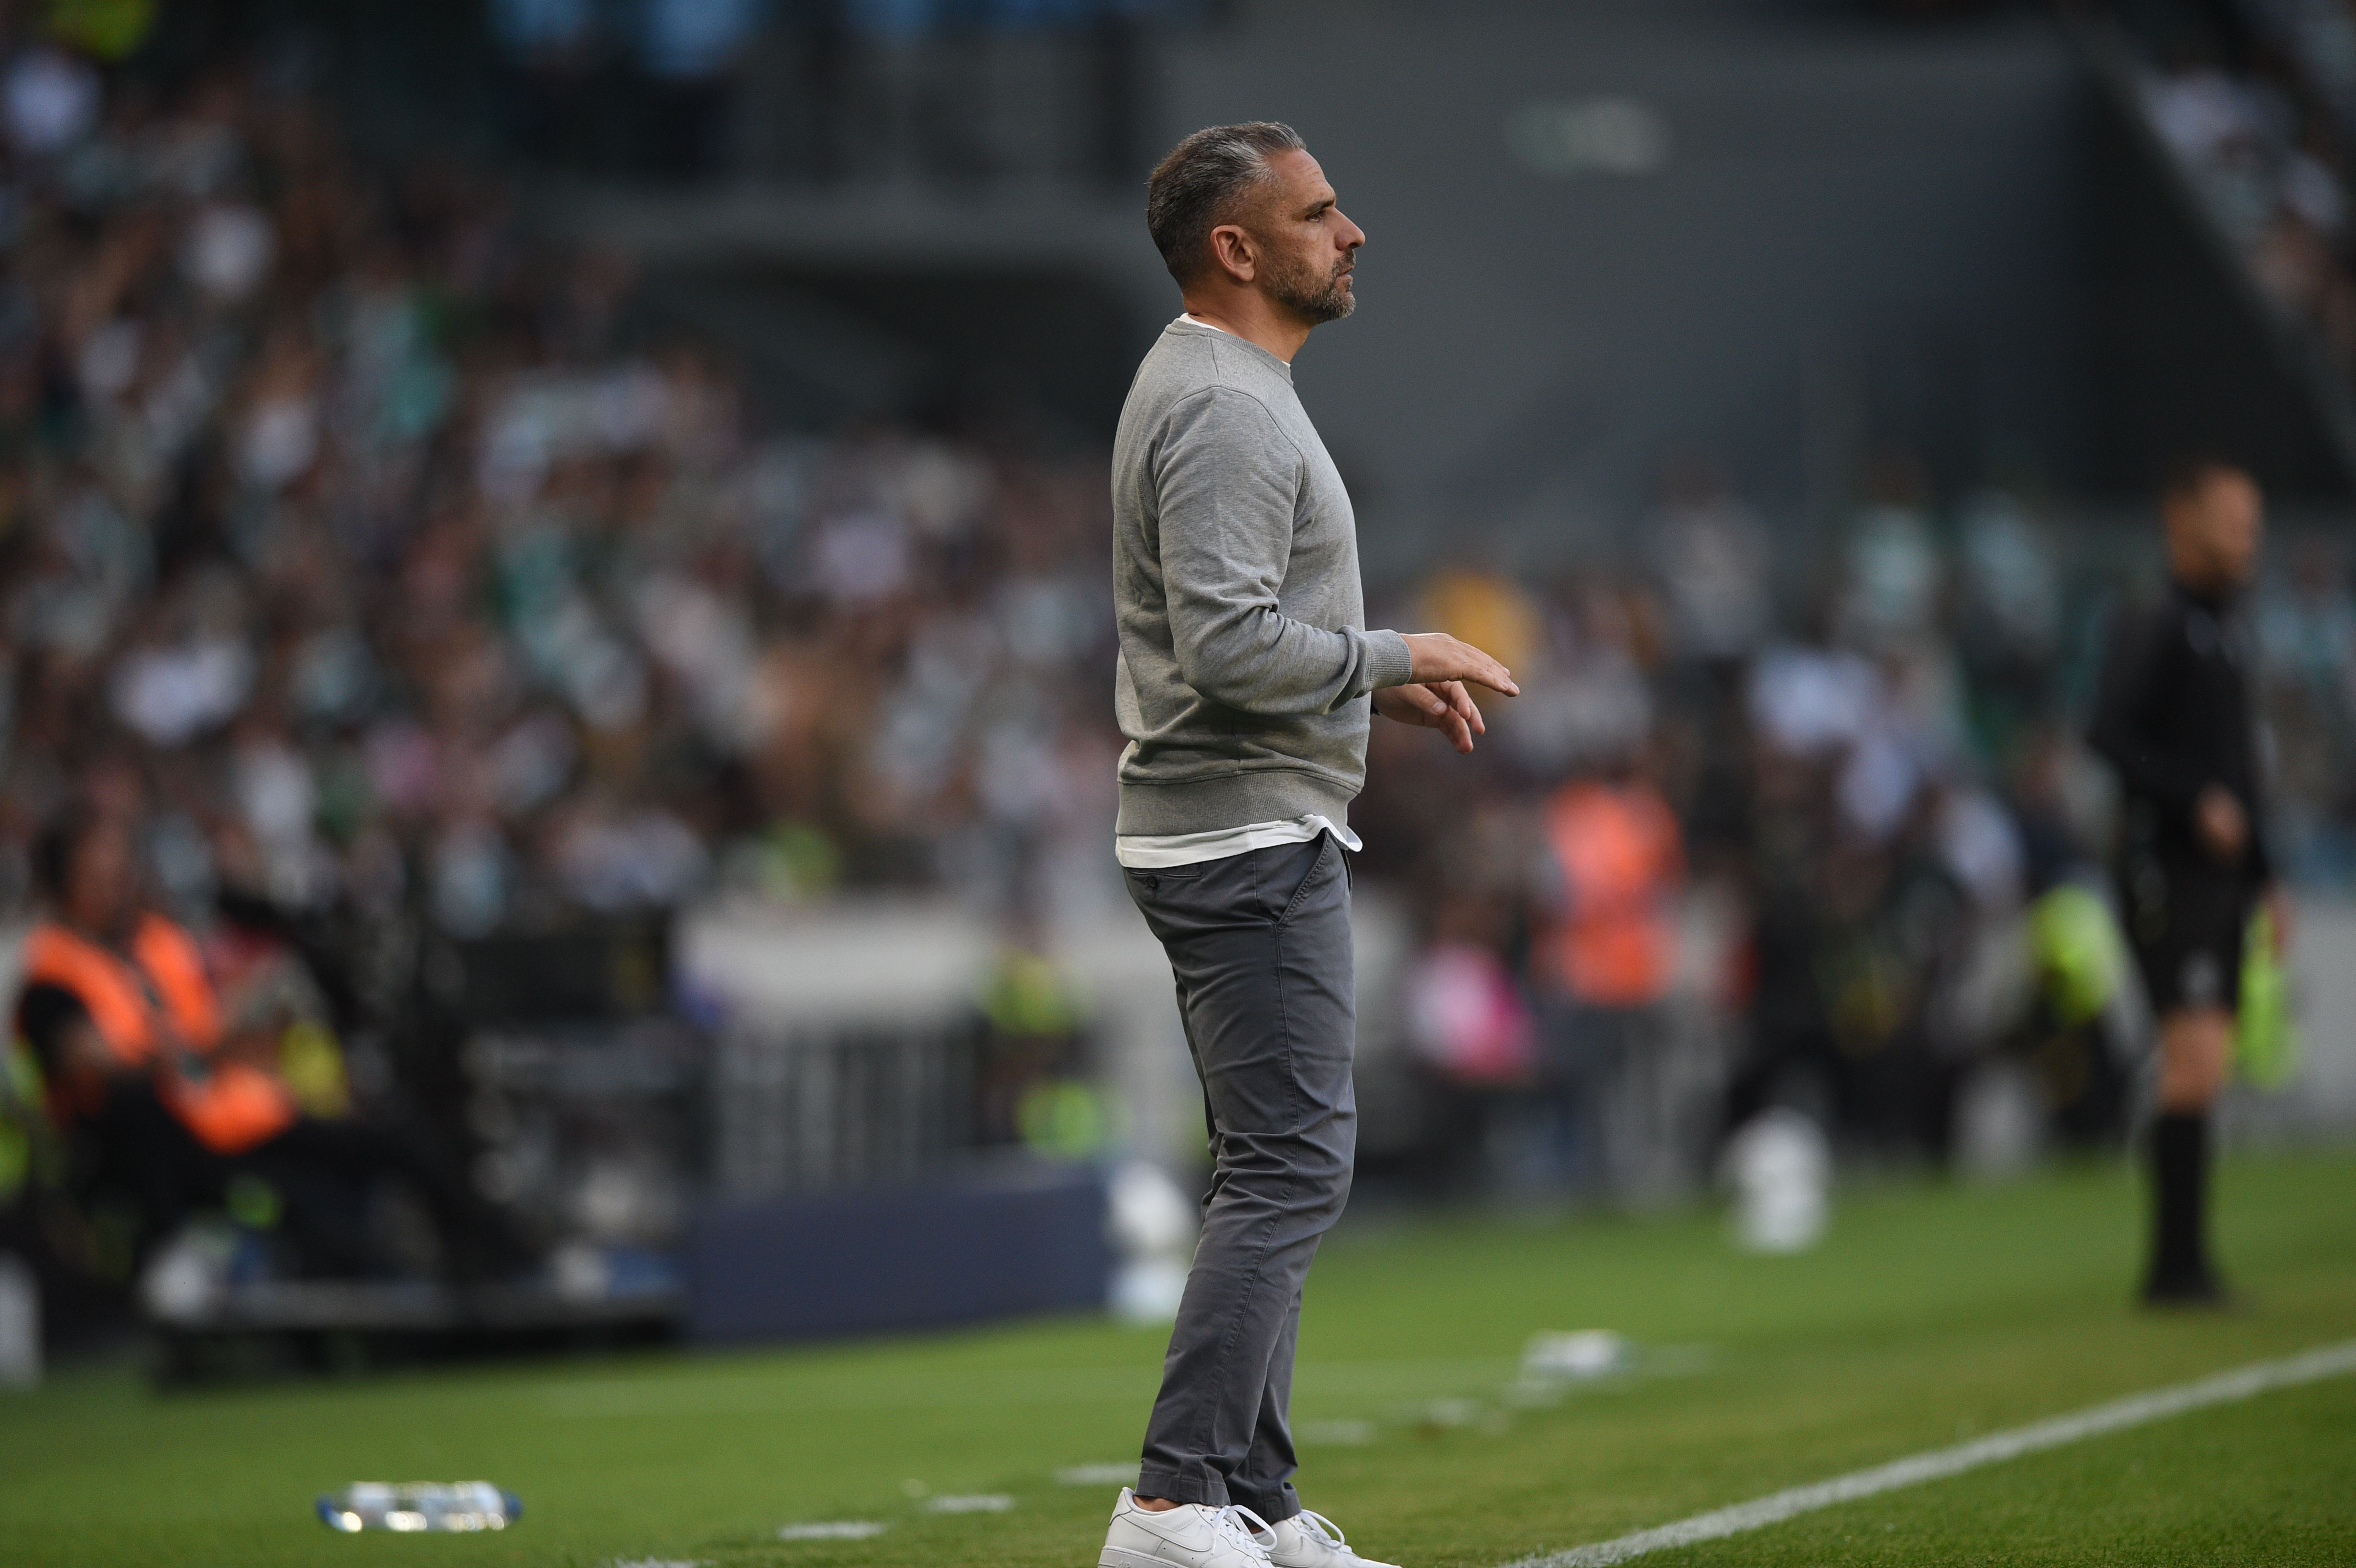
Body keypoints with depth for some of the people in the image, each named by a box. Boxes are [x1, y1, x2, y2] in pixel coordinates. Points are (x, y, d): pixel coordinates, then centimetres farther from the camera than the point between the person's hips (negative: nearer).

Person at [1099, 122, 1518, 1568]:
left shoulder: (1220, 390, 17)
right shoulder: (1226, 408, -17)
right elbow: (1230, 646, -26)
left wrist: (1373, 681, 14)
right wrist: (1394, 657, -13)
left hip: (1246, 835, 11)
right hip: (1250, 838, -11)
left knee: (1277, 1172, 12)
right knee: (1292, 1168, -13)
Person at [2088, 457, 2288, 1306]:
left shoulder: (2226, 634, 18)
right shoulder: (2158, 633, -10)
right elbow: (2111, 735, -21)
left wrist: (2266, 880, 23)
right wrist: (2197, 799, -26)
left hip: (2221, 879, 9)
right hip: (2169, 876, -9)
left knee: (2201, 1070, 8)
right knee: (2195, 1063, -14)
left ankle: (2182, 1267, 11)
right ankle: (2178, 1262, -13)